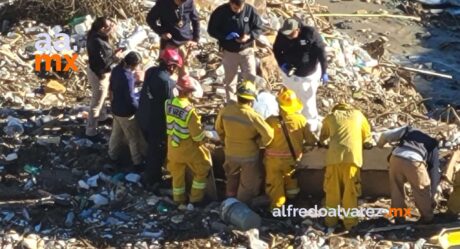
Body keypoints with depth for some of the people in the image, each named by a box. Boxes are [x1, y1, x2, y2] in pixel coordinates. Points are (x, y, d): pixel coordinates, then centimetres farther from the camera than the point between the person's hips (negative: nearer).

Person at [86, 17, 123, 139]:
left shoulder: (96, 36, -4)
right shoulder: (98, 42, -34)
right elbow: (103, 62, -32)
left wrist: (113, 52, -4)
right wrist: (115, 57, -18)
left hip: (95, 70, 10)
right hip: (99, 74, -10)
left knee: (101, 97, 33)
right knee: (96, 103, 5)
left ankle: (101, 116, 57)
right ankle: (91, 131, 17)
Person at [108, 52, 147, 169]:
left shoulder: (116, 69, -5)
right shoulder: (128, 77, -31)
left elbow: (112, 87, 11)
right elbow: (131, 99, -25)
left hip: (116, 108, 8)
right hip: (126, 111, -8)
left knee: (117, 132, 27)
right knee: (135, 138, 8)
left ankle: (112, 155, 42)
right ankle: (138, 162, 20)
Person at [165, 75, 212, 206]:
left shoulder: (168, 103, -14)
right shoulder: (189, 110, -30)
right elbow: (197, 134, -21)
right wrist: (201, 141, 0)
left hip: (172, 145, 6)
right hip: (187, 147, -6)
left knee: (177, 173, 23)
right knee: (202, 170, 16)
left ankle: (178, 198, 37)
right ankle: (195, 198, 21)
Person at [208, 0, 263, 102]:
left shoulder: (250, 10, -10)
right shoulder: (220, 11, -12)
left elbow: (259, 28, -1)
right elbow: (212, 30, -5)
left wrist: (249, 36, -21)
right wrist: (225, 36, -22)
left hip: (246, 50, 0)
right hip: (229, 52, 0)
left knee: (251, 77, -4)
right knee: (230, 79, 12)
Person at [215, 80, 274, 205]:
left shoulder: (226, 110, -17)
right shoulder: (253, 116, -30)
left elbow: (219, 128, 0)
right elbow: (268, 135, -27)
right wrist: (259, 143, -6)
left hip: (230, 153, 5)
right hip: (249, 156, -5)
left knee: (232, 178, 30)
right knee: (247, 184, 18)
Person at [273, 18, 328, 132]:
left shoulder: (311, 33, -24)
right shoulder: (282, 35, -14)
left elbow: (321, 52, -16)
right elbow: (276, 50, 4)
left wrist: (324, 71, -13)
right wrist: (282, 64, -12)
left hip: (310, 73, -3)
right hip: (290, 73, 3)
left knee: (308, 99, 6)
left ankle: (312, 123, 22)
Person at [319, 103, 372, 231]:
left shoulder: (331, 116, 23)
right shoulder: (358, 115, 23)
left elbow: (322, 137, 34)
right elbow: (367, 137, 29)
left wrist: (322, 143, 54)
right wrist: (367, 144, 48)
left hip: (334, 156, 1)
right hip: (353, 155, -1)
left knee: (332, 190, 8)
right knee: (350, 191, 3)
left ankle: (331, 220, 11)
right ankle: (350, 221, 3)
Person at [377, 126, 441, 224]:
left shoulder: (409, 130, 33)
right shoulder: (433, 145, 30)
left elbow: (386, 135, 23)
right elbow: (435, 172, 29)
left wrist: (379, 144, 45)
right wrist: (432, 195, 36)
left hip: (396, 158, 2)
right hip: (414, 161, -2)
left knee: (396, 191, 22)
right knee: (423, 192, 20)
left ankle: (399, 218, 31)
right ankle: (427, 219, 30)